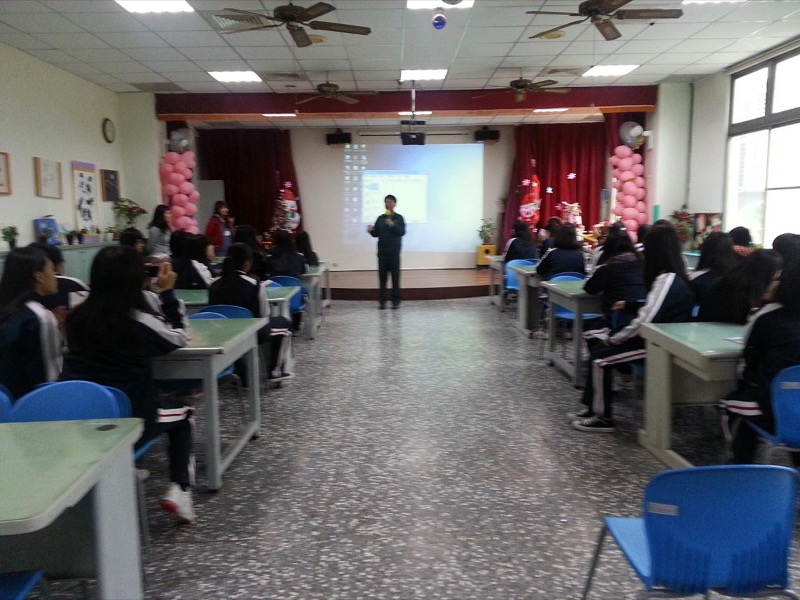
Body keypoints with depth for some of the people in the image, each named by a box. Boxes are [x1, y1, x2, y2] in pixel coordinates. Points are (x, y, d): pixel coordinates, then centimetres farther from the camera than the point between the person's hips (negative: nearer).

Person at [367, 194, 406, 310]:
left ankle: (396, 301, 3)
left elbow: (402, 232, -9)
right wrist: (371, 230, -9)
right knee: (382, 277, 2)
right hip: (382, 252, 3)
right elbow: (376, 234, 12)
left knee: (395, 276, -1)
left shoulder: (399, 218, 3)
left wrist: (393, 225, -24)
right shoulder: (380, 218, 12)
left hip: (394, 252, -3)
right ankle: (382, 301, 5)